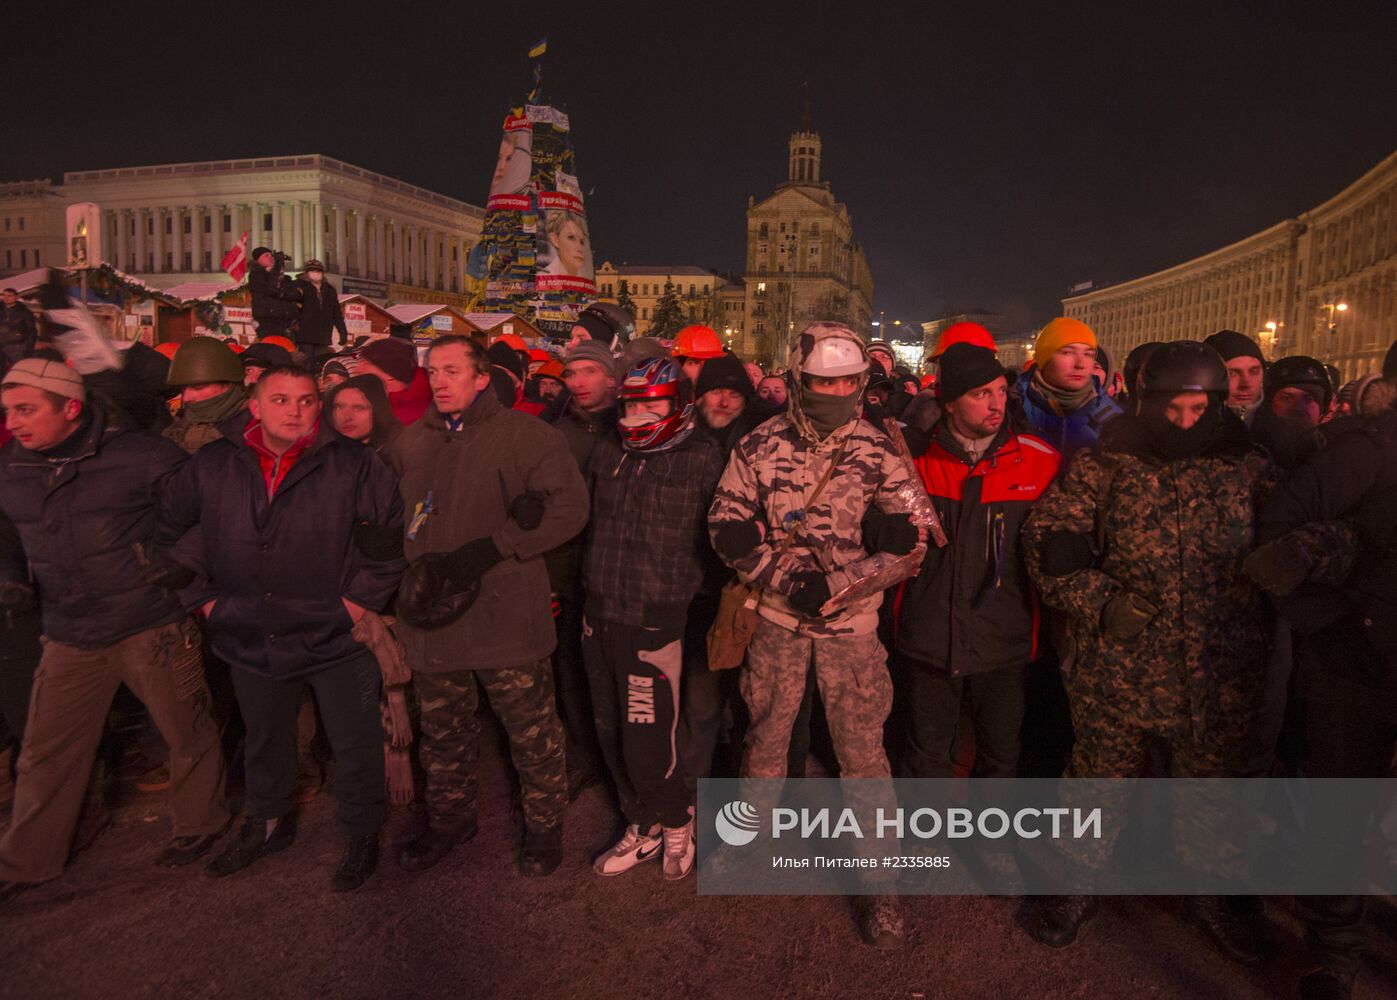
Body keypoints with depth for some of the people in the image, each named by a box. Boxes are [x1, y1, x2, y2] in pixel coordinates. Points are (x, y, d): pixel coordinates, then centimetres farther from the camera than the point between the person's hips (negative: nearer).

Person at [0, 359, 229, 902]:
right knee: (45, 755, 13)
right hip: (70, 639, 5)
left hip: (152, 627, -4)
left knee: (188, 733, 9)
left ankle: (199, 823, 33)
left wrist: (174, 558, -12)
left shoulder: (143, 456, -11)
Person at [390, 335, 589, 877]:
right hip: (433, 613, 5)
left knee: (531, 732, 7)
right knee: (443, 731, 20)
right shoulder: (411, 441, 10)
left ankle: (544, 825, 29)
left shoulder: (525, 435, -6)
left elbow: (569, 507, -12)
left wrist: (491, 549, -18)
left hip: (507, 614, -5)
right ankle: (450, 819, 42)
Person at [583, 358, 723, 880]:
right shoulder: (608, 452, 9)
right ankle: (642, 827, 35)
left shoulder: (702, 458, -8)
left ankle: (677, 823, 25)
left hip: (656, 619, -6)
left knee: (647, 745, -4)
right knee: (612, 734, 15)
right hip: (599, 613, 6)